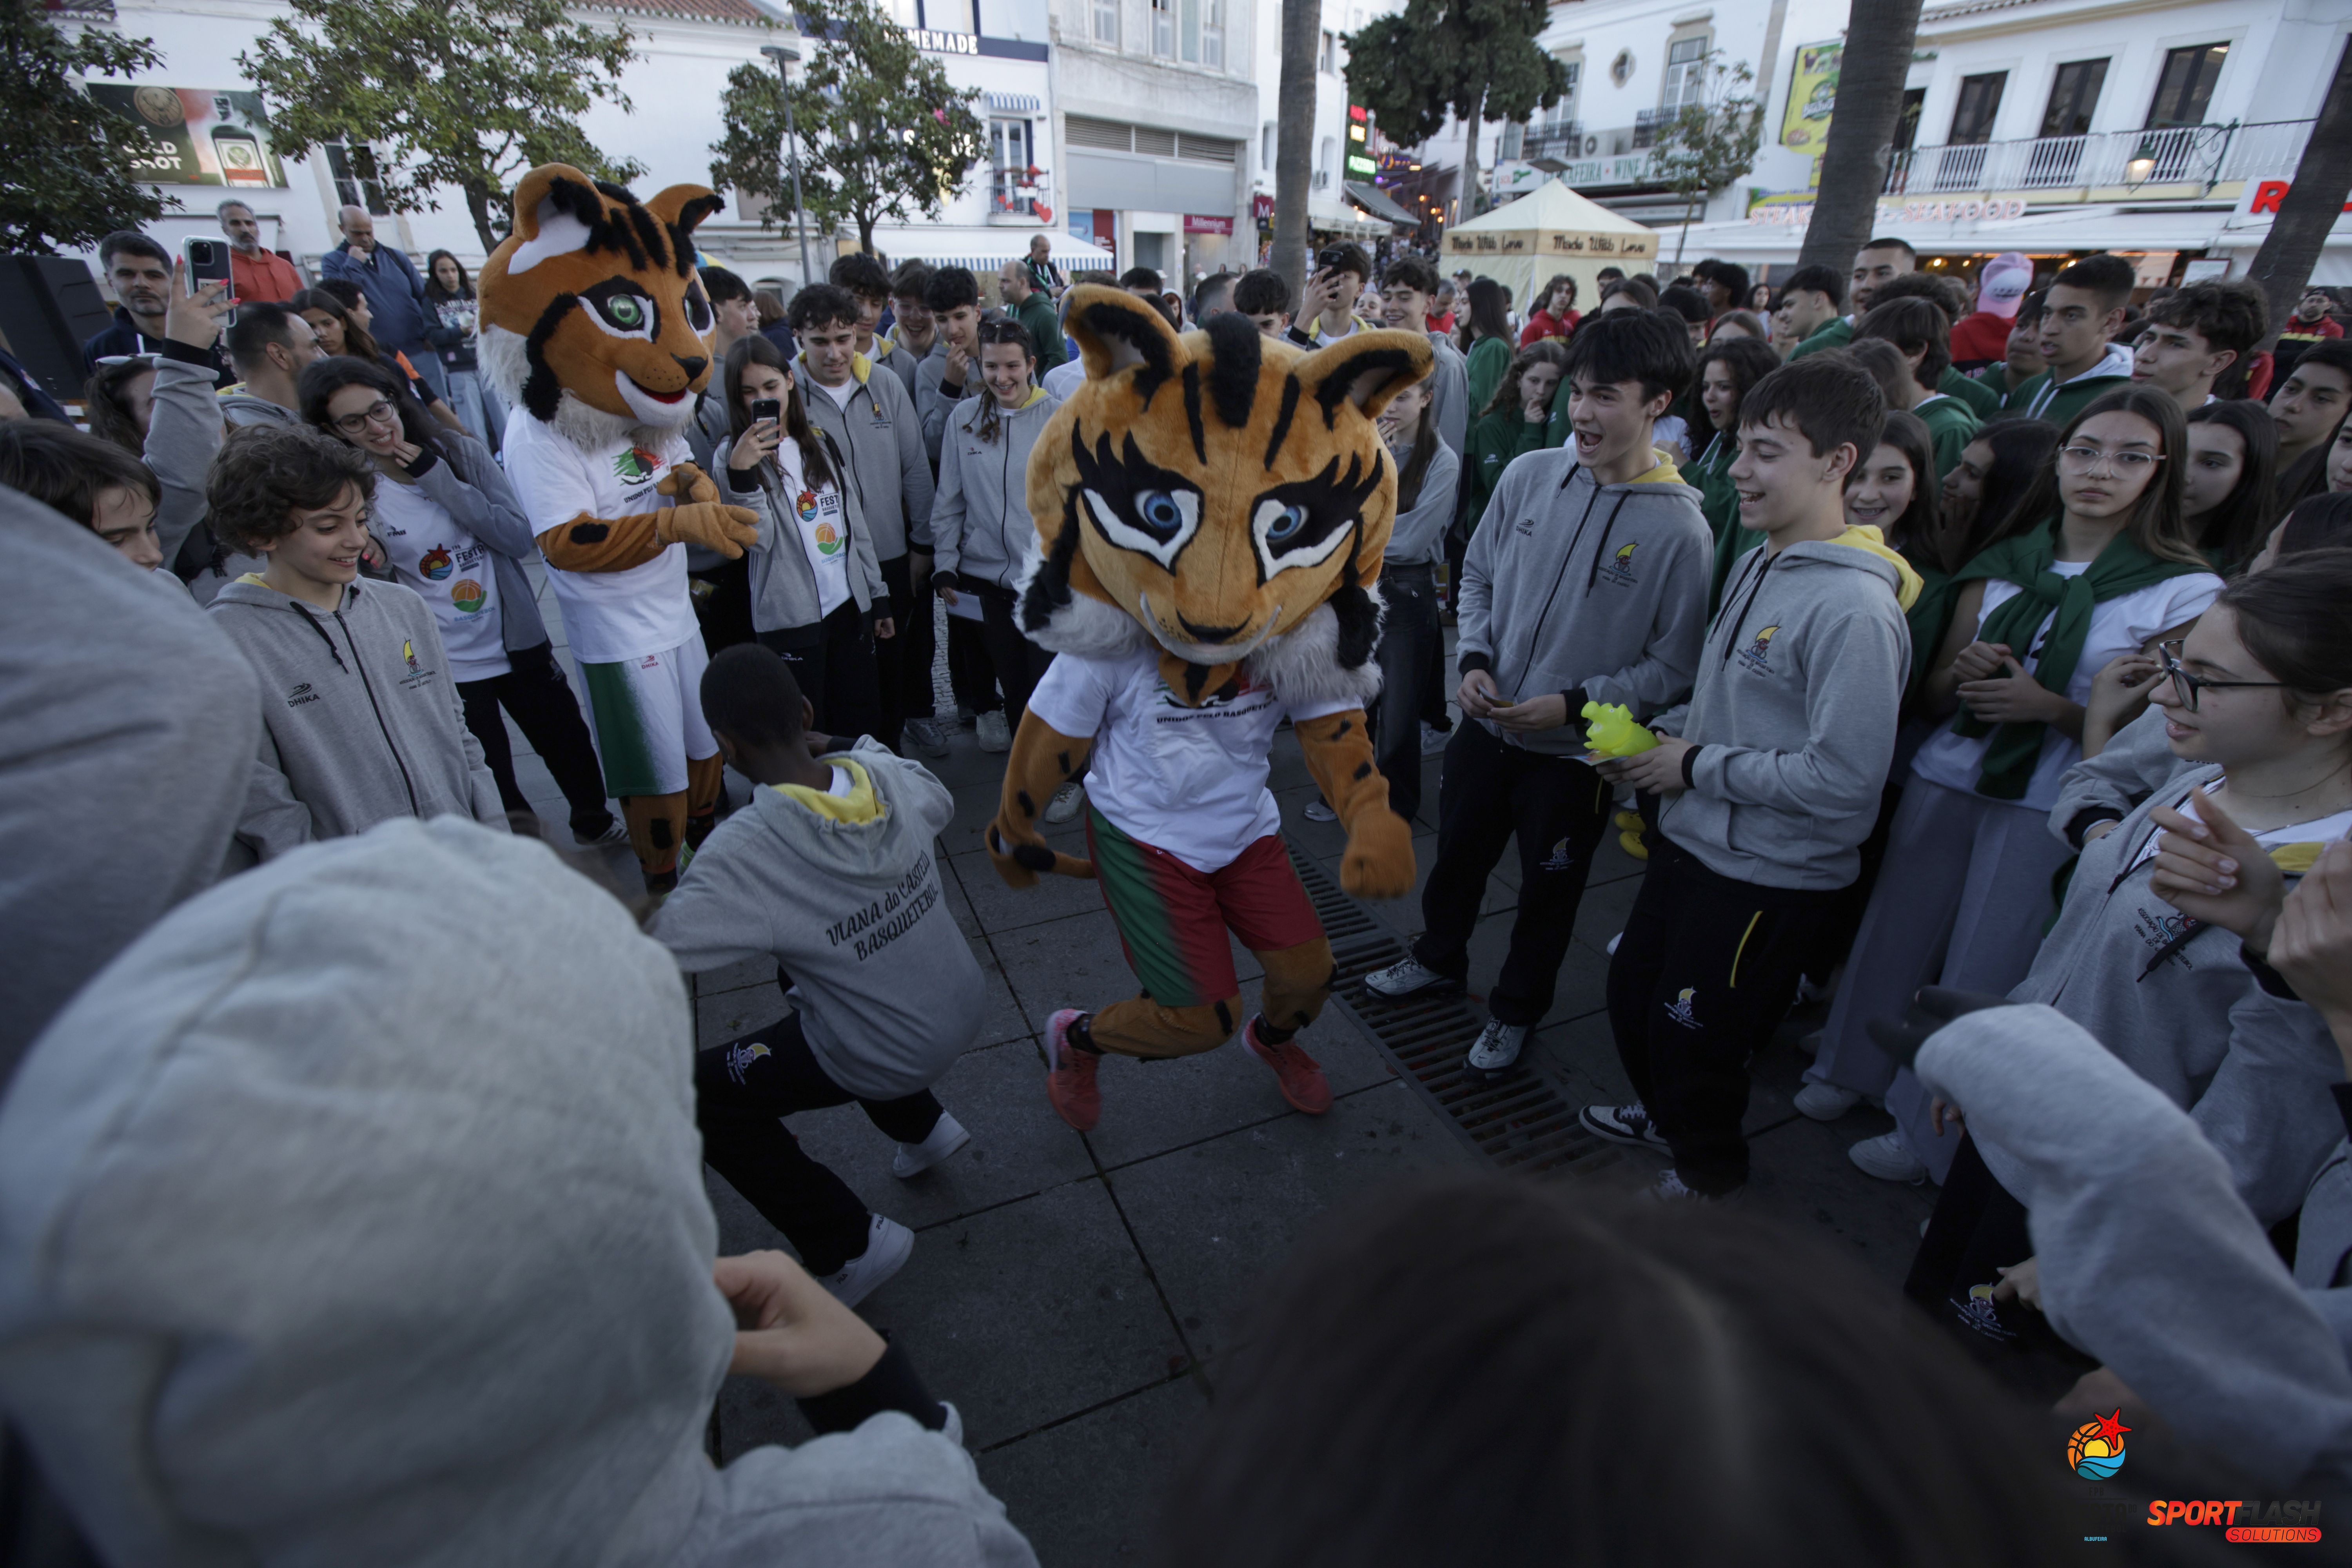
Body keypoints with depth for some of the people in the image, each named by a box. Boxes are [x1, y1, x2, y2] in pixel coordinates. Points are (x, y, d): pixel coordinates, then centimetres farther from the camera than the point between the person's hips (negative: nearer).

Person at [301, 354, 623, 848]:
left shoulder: (459, 451, -5)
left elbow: (522, 540, -11)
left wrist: (441, 482, -17)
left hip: (519, 643, 2)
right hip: (444, 669, -2)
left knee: (571, 747, 19)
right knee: (494, 791, 5)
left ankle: (595, 824, 45)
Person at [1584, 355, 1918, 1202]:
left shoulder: (1854, 608, -24)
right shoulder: (1757, 563, 4)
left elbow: (1845, 778, -27)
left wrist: (1696, 767, -19)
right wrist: (1664, 733, 0)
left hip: (1770, 874, -8)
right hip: (1694, 838, 8)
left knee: (1693, 1033, 11)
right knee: (1632, 990, 23)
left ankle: (1708, 1173, 41)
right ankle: (1665, 1115, 52)